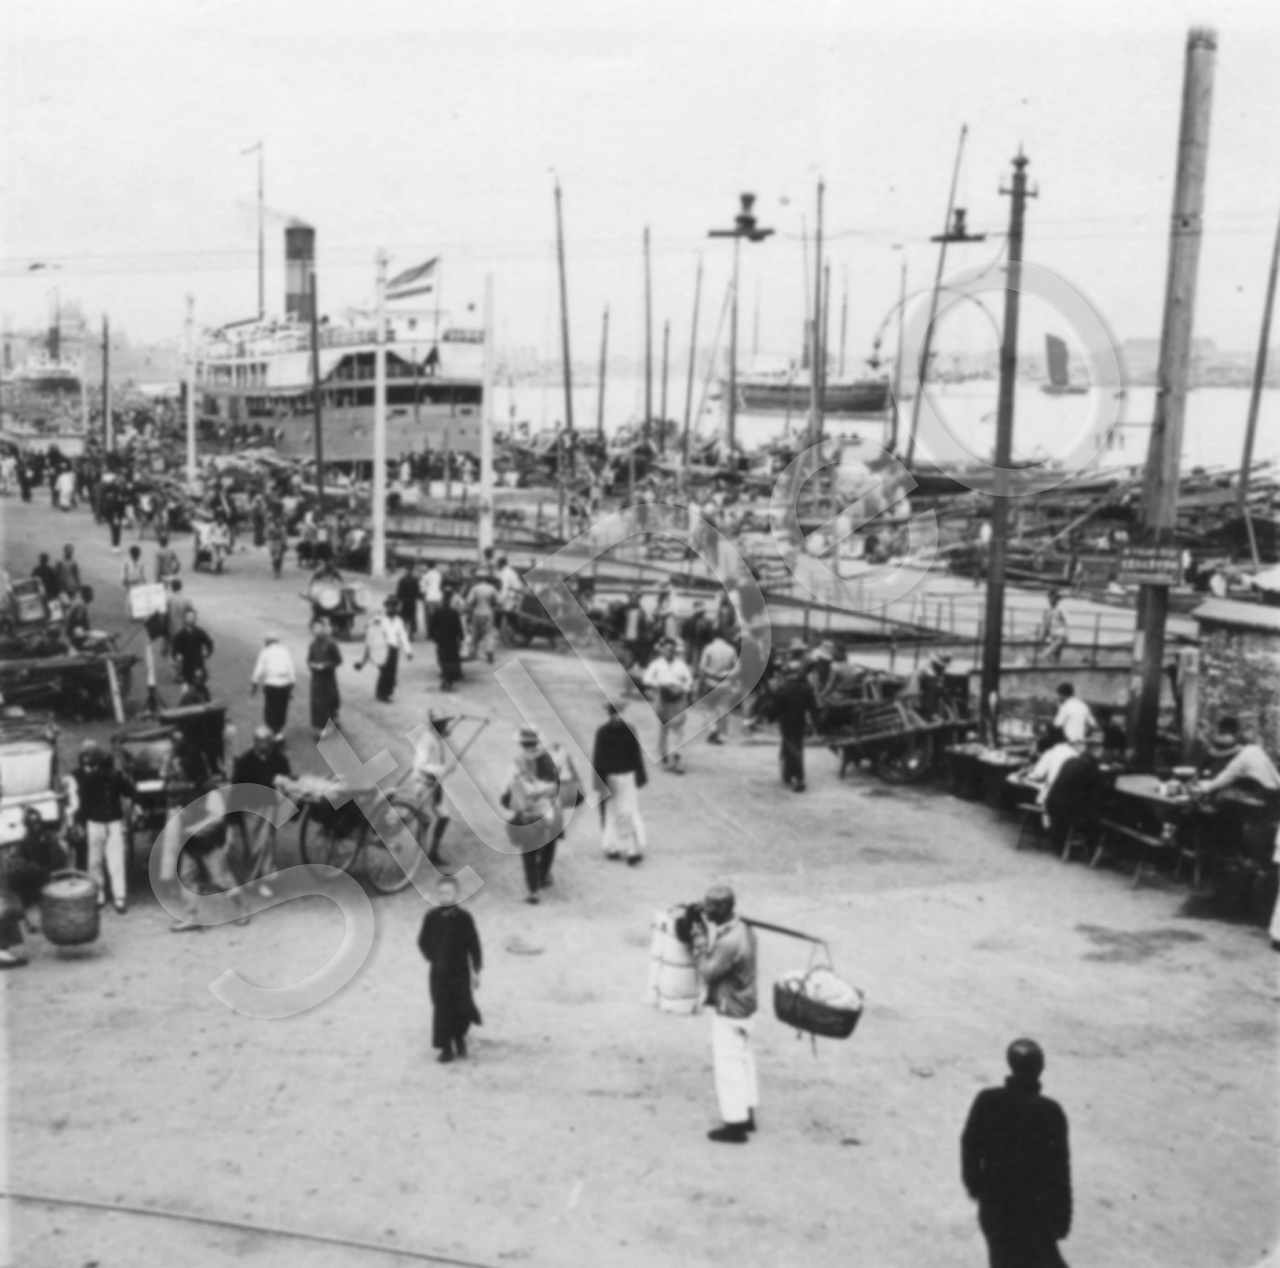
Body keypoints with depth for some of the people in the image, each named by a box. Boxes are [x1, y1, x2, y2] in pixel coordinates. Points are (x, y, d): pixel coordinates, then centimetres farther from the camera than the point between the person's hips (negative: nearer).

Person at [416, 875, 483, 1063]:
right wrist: (433, 957, -3)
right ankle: (446, 1048, 12)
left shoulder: (464, 917, -8)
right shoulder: (431, 917, -3)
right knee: (442, 1009, 2)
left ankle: (459, 1037, 29)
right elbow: (423, 941, 9)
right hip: (439, 973, 1)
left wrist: (476, 970, -4)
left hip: (460, 971, -1)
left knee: (461, 1007, 0)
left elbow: (474, 945, -3)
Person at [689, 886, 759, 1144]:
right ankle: (746, 1114, 34)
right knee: (742, 1059, 20)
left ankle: (735, 1125, 12)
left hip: (729, 1010, -10)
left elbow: (707, 972, -22)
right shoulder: (742, 927, -1)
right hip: (743, 1005, 10)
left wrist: (699, 938, -17)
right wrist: (704, 931, -5)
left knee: (728, 1065, 2)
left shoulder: (730, 942, -31)